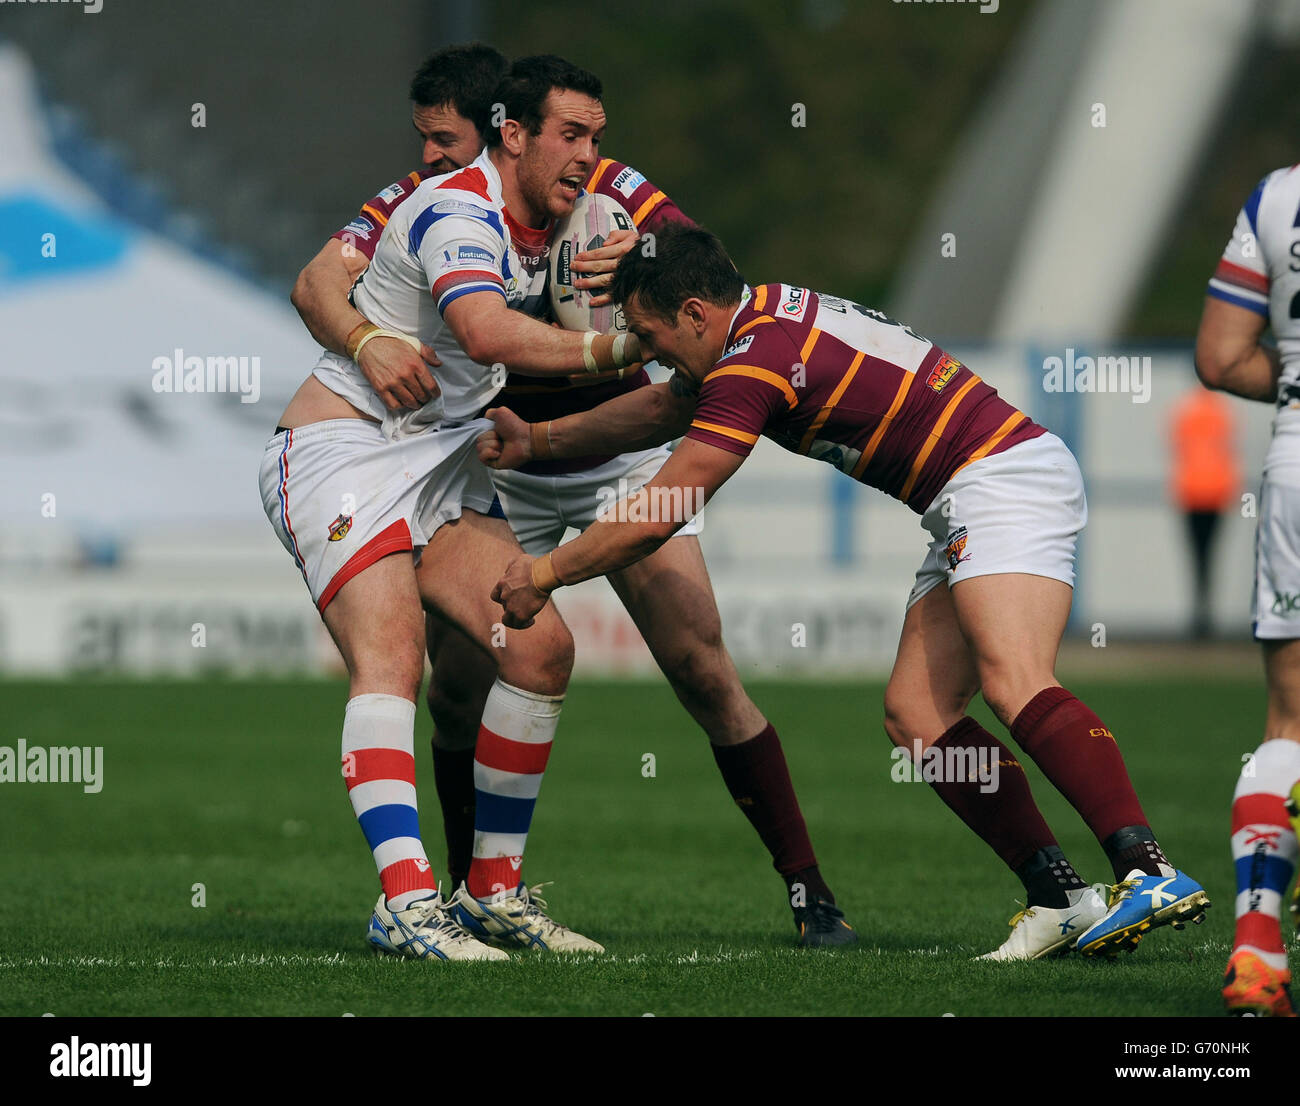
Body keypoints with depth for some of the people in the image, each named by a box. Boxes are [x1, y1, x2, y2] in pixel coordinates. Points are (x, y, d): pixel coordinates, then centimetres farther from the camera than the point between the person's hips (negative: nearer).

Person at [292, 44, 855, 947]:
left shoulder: (609, 194, -17)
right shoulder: (418, 205, -13)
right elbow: (320, 280, -26)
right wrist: (365, 340, -48)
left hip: (622, 460, -2)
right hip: (499, 472, 2)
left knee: (705, 675, -9)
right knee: (458, 683, -7)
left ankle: (807, 887, -1)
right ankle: (474, 897, 11)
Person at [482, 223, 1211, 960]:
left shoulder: (755, 361, -16)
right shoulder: (767, 317, 14)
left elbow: (655, 518, -12)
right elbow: (664, 409, 34)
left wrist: (545, 573, 0)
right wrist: (539, 441, 36)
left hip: (1005, 477, -10)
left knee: (1013, 682, -28)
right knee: (916, 713, 1)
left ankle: (1152, 874, -42)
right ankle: (1063, 898, -6)